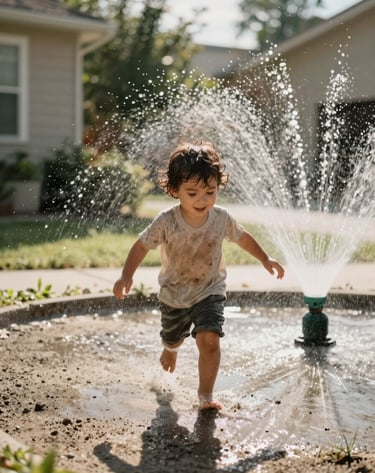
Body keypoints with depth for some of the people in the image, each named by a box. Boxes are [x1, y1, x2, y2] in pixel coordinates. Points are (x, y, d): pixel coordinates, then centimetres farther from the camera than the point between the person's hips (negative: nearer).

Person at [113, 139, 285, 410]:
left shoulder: (221, 218, -18)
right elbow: (142, 246, -17)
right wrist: (126, 276, -29)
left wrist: (266, 260, 7)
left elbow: (243, 237, 2)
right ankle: (171, 350, 63)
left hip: (210, 291, 0)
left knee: (209, 340, -19)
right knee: (173, 339, 23)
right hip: (174, 293, 0)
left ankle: (206, 395, 0)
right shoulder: (167, 222, -26)